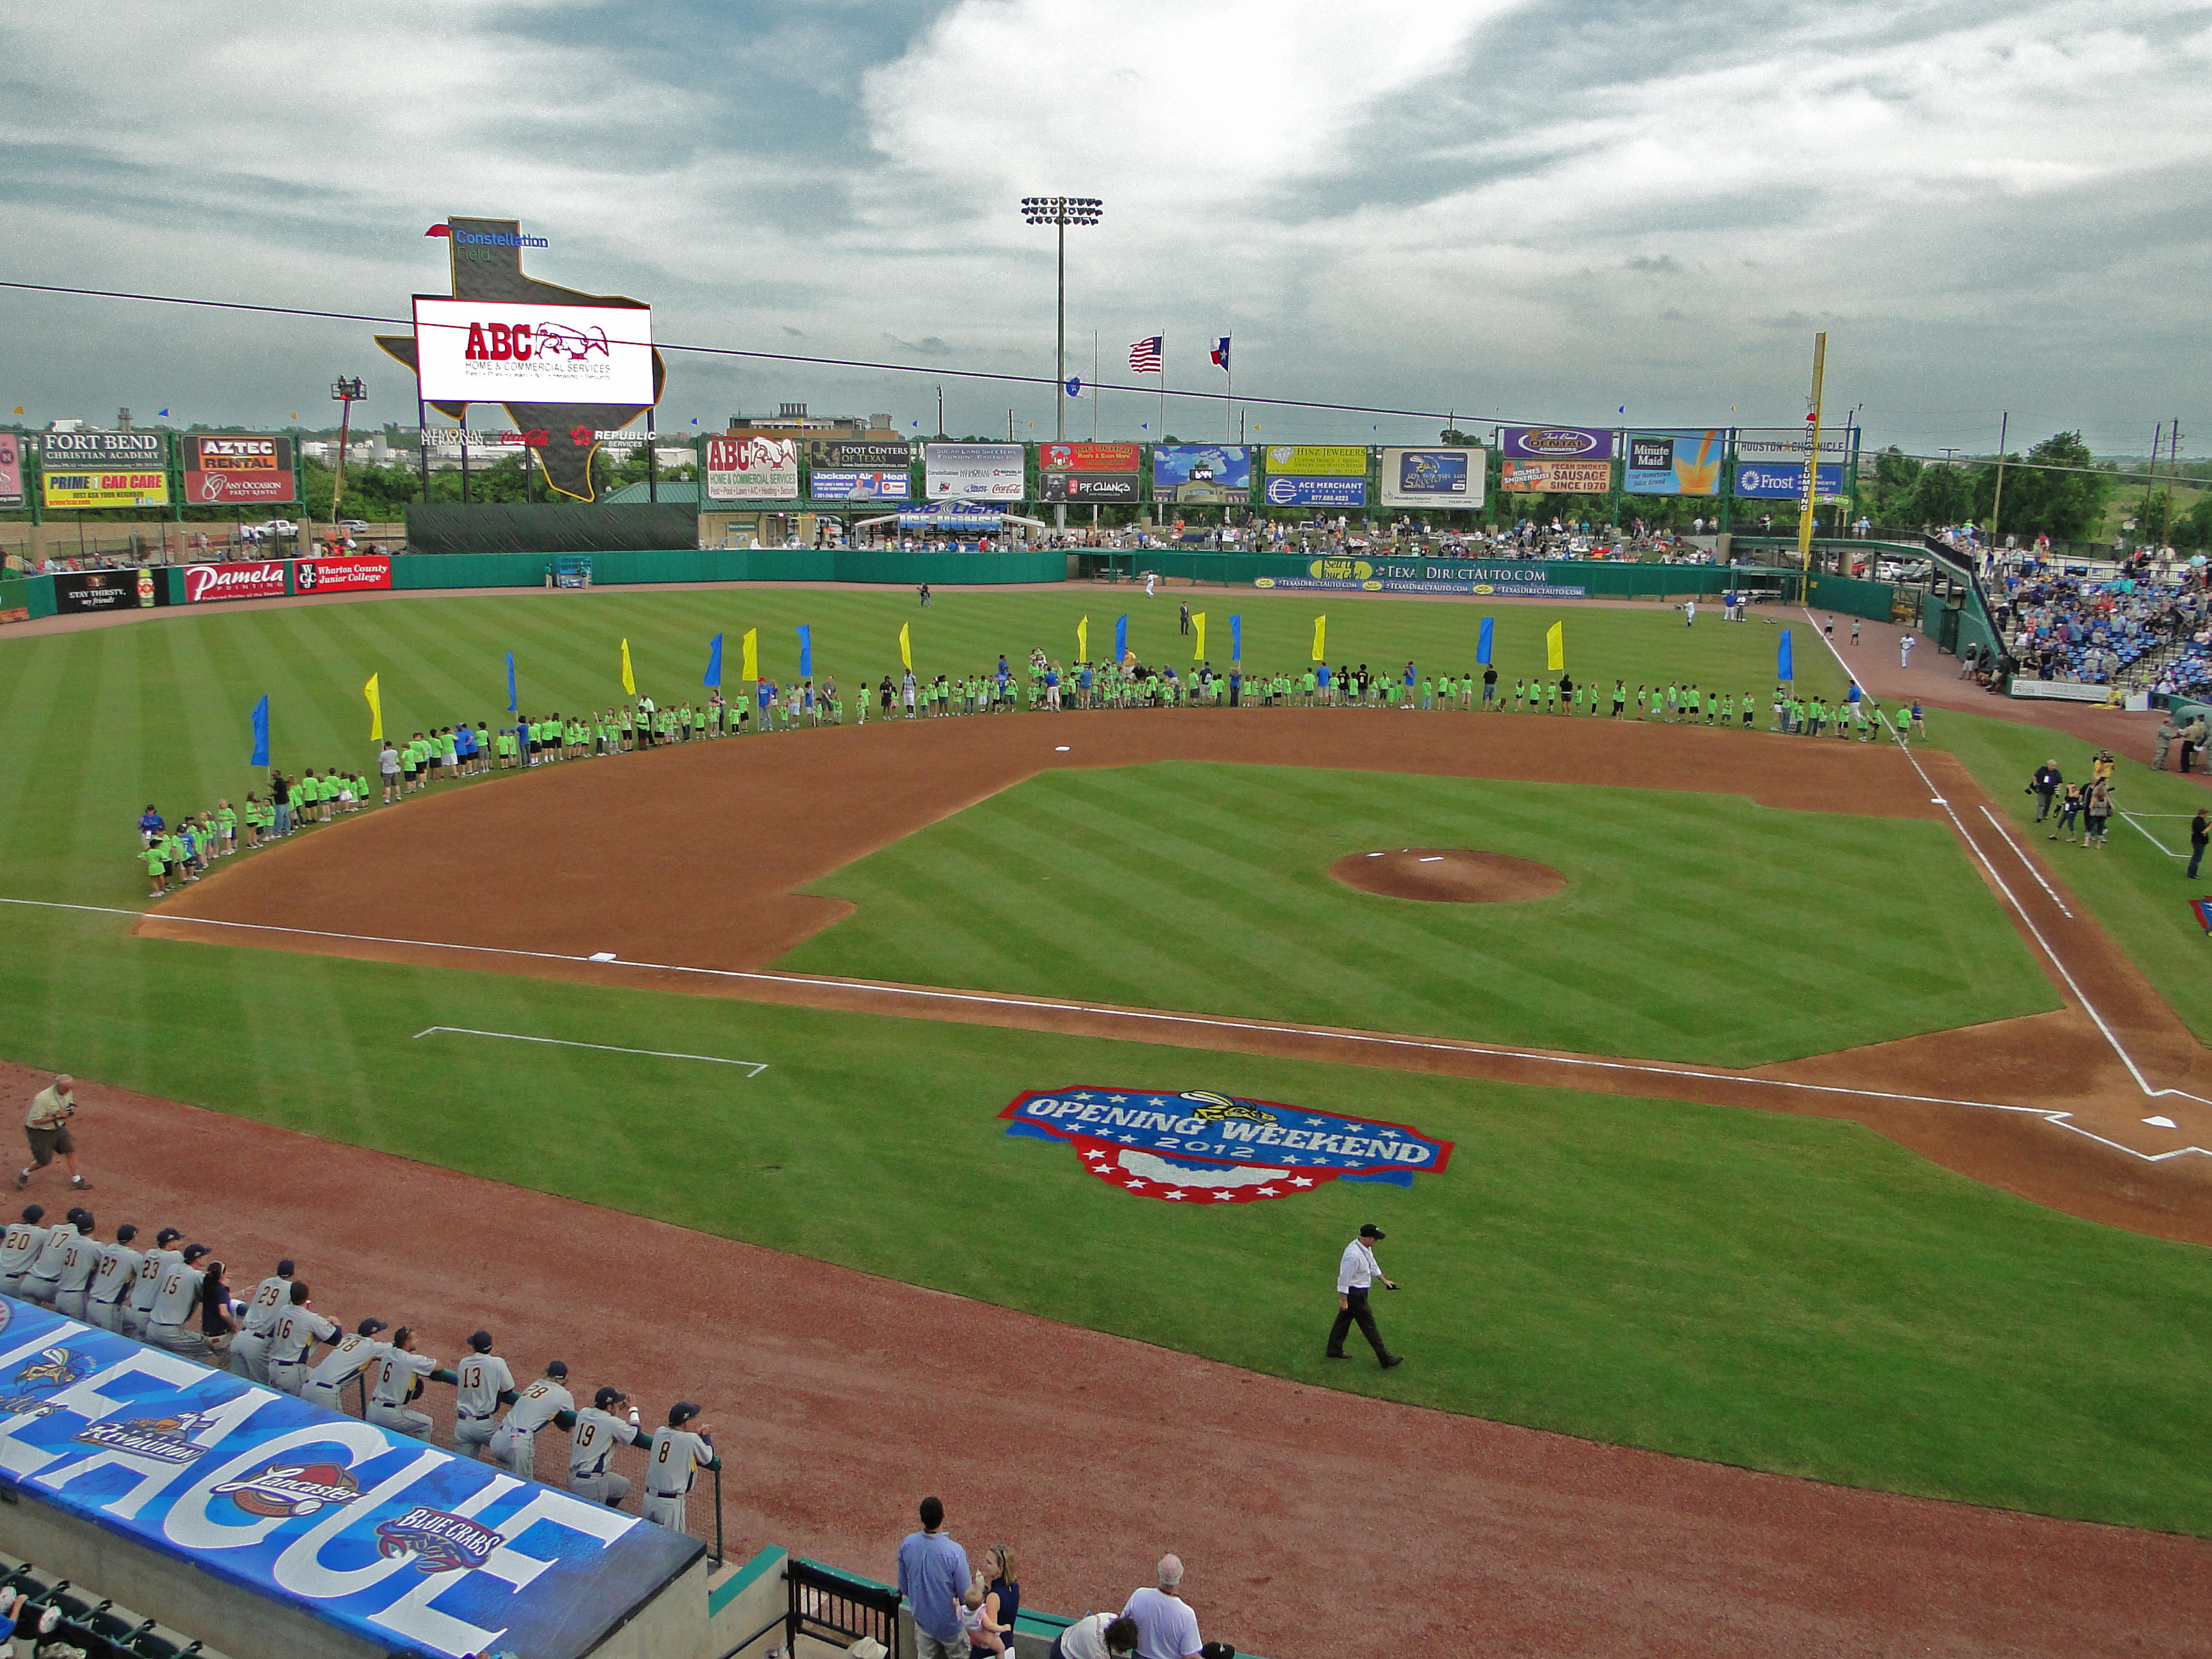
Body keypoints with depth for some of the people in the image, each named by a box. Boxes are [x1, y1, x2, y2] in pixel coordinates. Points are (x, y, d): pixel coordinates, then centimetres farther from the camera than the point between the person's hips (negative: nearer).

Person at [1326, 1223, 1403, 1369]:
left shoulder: (1366, 1248, 0)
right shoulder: (1353, 1254, -31)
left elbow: (1373, 1265, 19)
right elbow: (1344, 1277, -26)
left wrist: (1384, 1280, 29)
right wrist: (1344, 1299, -21)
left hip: (1360, 1291, 10)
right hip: (1354, 1293, -10)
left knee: (1344, 1319, 20)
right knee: (1368, 1324, -1)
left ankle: (1334, 1350, 33)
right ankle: (1385, 1359, 7)